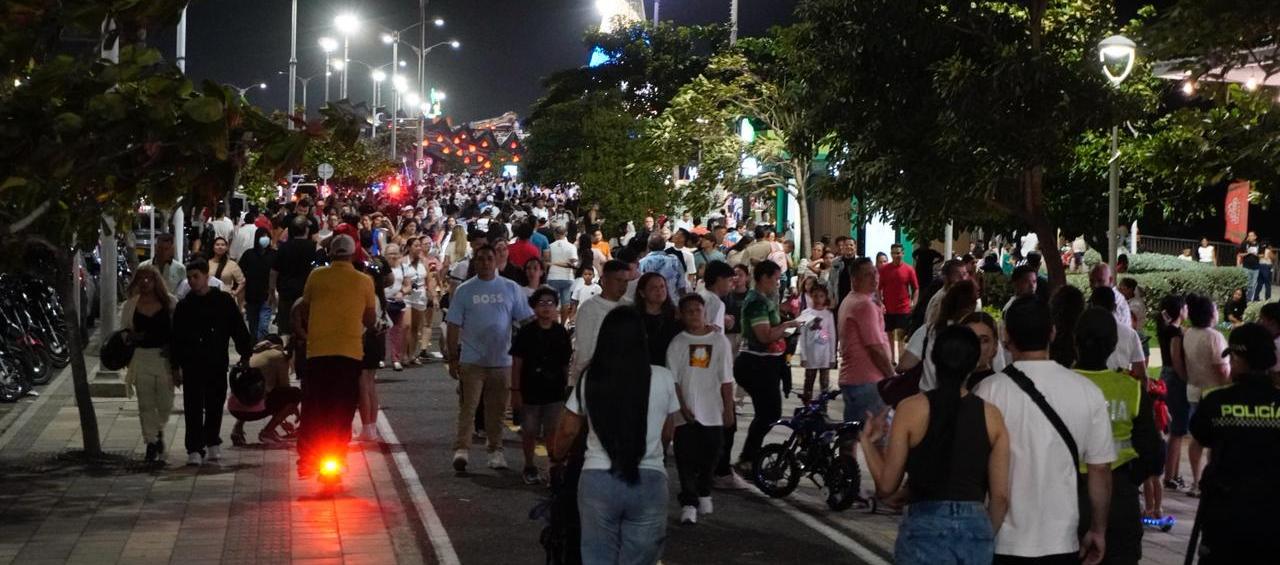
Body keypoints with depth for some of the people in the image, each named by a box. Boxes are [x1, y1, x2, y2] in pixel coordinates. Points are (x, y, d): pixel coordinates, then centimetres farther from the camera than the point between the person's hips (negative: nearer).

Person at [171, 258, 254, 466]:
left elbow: (239, 329, 5)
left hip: (218, 364, 0)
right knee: (193, 408, -4)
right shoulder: (183, 306, 4)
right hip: (192, 365, 0)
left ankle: (212, 442, 28)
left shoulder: (224, 301, 0)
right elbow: (176, 338, 8)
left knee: (215, 406, 11)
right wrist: (176, 367, 6)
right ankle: (194, 449, -3)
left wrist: (245, 354, 3)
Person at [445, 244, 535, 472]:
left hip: (502, 360, 2)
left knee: (496, 410, 10)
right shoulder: (464, 290, 1)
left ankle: (495, 450, 19)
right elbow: (454, 326, 1)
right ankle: (461, 449, -8)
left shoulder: (511, 288, 4)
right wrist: (452, 359, -3)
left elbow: (526, 321, 5)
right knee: (468, 407, -6)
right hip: (472, 360, -2)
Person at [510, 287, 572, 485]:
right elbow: (516, 363, -4)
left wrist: (566, 388, 9)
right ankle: (529, 467, 25)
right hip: (530, 393, -1)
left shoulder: (561, 333, 2)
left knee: (552, 432, -1)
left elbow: (566, 364, 9)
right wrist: (515, 391, -7)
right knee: (530, 432, 10)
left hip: (555, 392, 1)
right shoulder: (526, 332, -5)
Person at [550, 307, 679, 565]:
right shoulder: (663, 379, -2)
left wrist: (557, 460, 29)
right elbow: (667, 435, 9)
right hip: (648, 482, -1)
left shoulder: (589, 379, 1)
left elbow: (567, 431, 9)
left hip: (597, 480, 1)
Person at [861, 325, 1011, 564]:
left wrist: (867, 441, 13)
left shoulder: (911, 408, -4)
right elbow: (1000, 496, 2)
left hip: (924, 529, -2)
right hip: (977, 530, 2)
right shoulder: (991, 415, 2)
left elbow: (886, 486, -2)